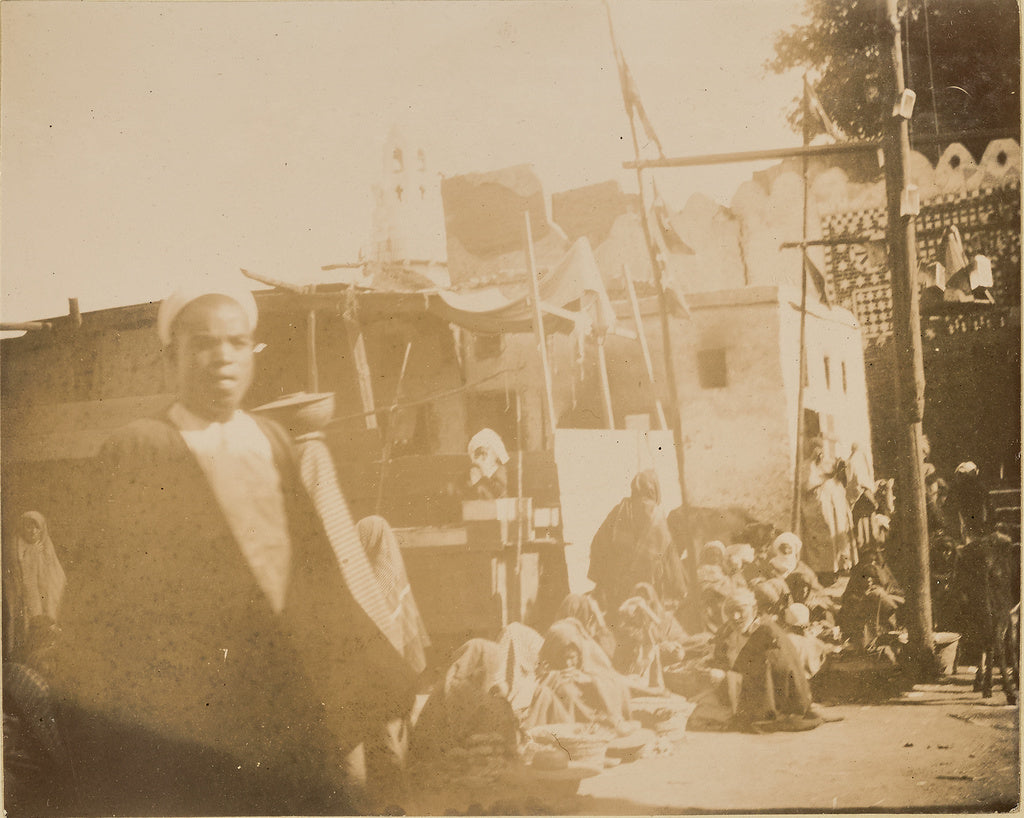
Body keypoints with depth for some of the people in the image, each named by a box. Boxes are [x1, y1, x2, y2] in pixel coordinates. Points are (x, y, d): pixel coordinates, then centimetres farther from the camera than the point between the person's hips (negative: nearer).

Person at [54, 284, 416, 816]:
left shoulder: (275, 441, 11)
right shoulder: (136, 450, -4)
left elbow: (318, 573, 12)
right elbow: (105, 596, -4)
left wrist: (377, 692, 9)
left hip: (295, 708, 5)